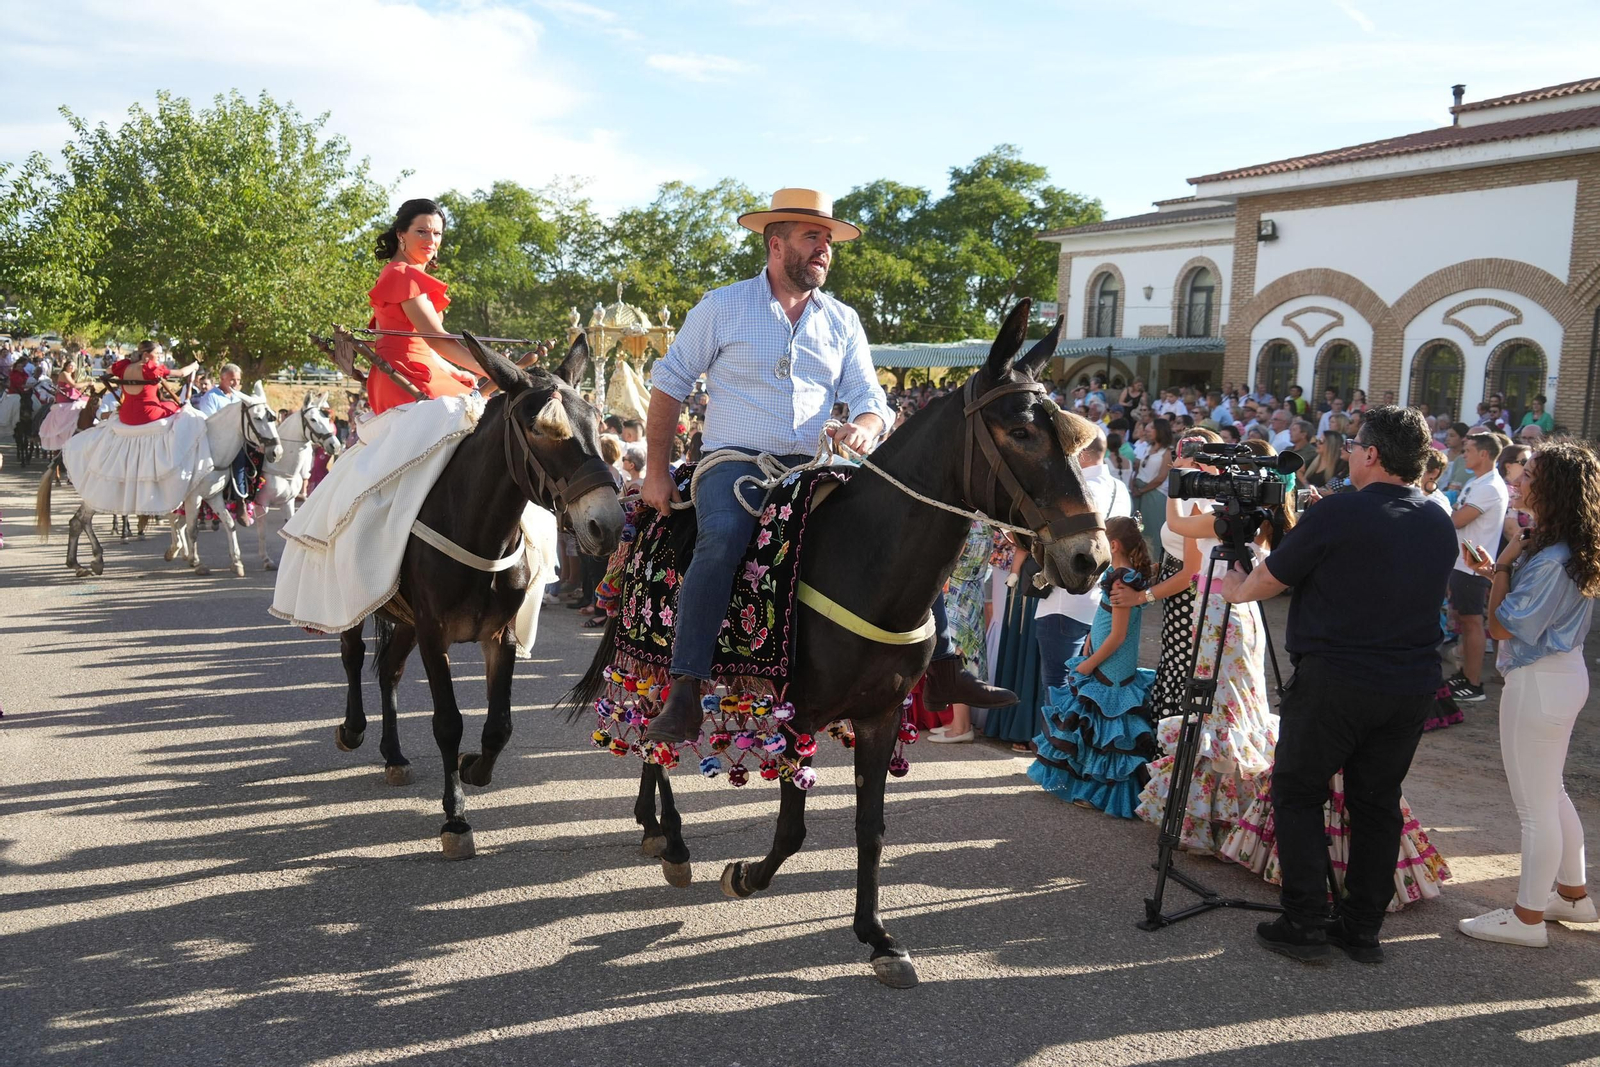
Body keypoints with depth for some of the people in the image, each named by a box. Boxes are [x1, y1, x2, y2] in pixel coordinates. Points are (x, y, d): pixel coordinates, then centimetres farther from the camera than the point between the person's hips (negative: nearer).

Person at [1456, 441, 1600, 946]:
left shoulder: (1550, 560, -27)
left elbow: (1502, 627, -22)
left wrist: (1503, 566, -14)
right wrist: (1495, 572, 4)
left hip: (1540, 682, -10)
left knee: (1535, 806, 3)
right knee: (1551, 793, 24)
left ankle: (1528, 917, 16)